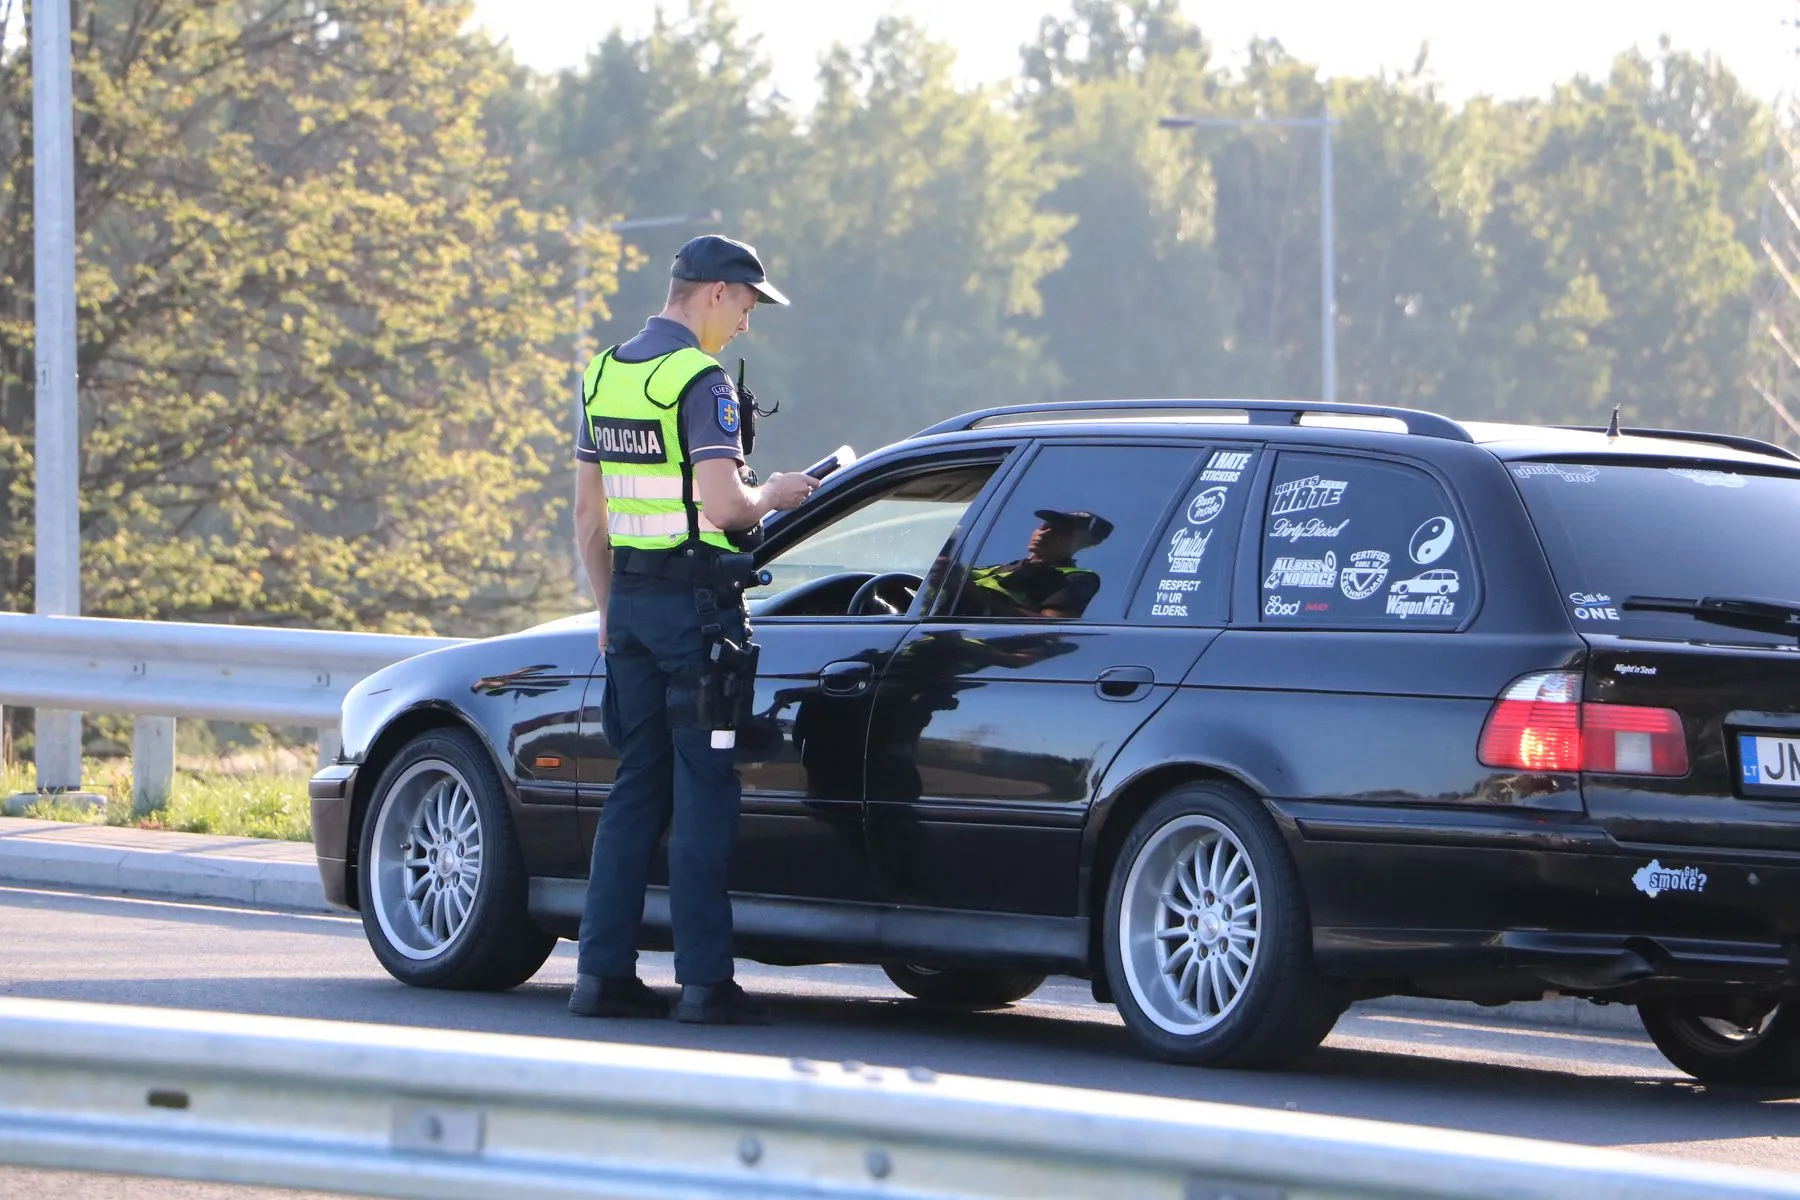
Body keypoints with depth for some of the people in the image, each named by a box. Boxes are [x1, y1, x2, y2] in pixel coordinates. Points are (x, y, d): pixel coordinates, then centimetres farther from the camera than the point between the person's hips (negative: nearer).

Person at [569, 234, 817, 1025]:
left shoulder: (604, 375, 12)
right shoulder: (700, 381, -13)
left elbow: (588, 512, 16)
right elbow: (723, 505, -21)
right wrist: (773, 496, -1)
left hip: (630, 598, 8)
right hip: (695, 598, -8)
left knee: (637, 785, 11)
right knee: (703, 790, -4)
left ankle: (603, 971, 7)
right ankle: (703, 981, -5)